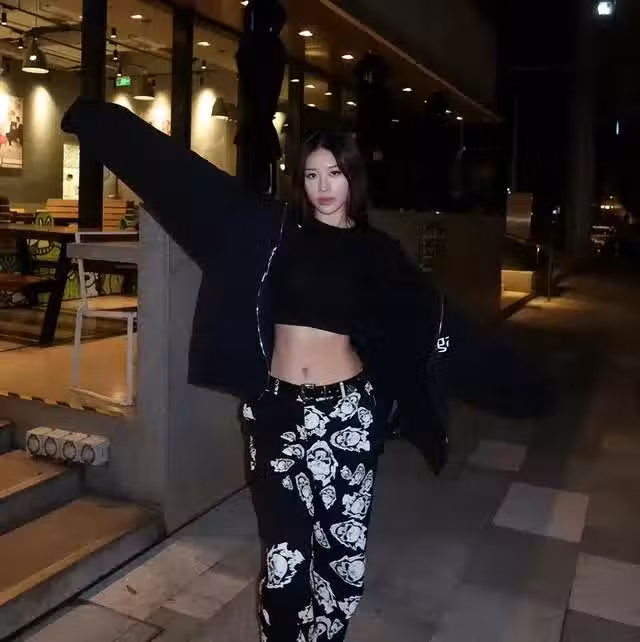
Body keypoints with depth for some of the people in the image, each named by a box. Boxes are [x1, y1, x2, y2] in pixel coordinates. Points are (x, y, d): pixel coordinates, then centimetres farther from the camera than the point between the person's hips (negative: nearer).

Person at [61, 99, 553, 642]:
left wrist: (522, 385, 6)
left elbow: (442, 324, 6)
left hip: (347, 412, 0)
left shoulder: (377, 251, 4)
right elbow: (189, 178, 2)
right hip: (276, 409, 0)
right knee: (285, 551, 2)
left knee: (342, 545, 7)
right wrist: (97, 118, 3)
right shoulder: (275, 230, 3)